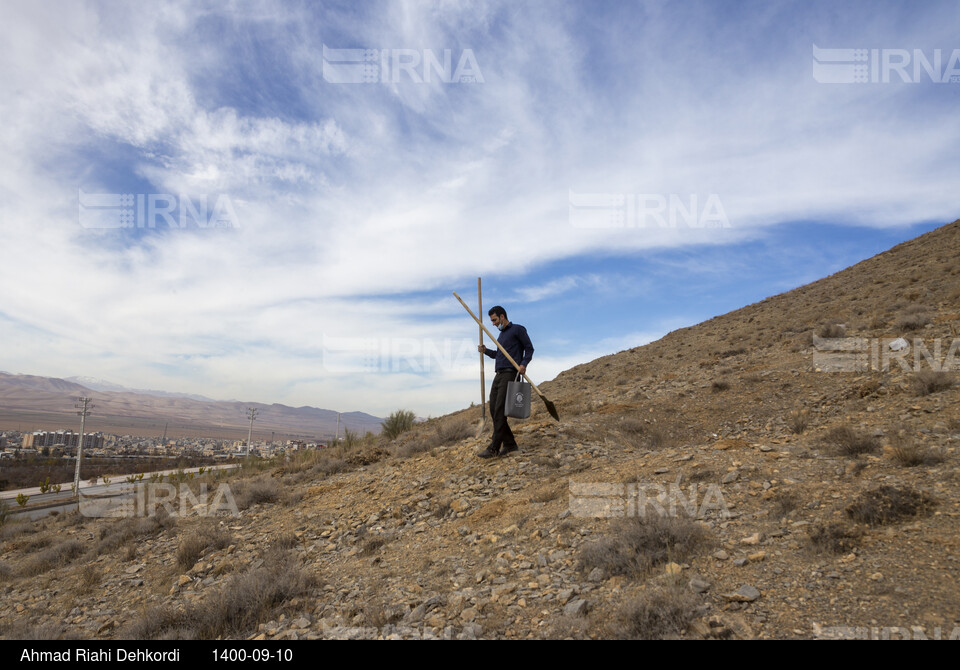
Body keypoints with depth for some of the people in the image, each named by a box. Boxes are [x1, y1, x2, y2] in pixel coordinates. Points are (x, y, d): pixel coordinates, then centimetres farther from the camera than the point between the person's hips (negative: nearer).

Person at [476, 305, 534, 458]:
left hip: (510, 373, -9)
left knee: (500, 410, -14)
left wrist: (524, 364, -18)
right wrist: (486, 351, 13)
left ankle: (494, 448, -14)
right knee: (494, 410, 2)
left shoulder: (518, 329, 1)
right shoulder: (501, 335, 24)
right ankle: (510, 444, 9)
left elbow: (529, 349, -1)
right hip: (498, 375, 9)